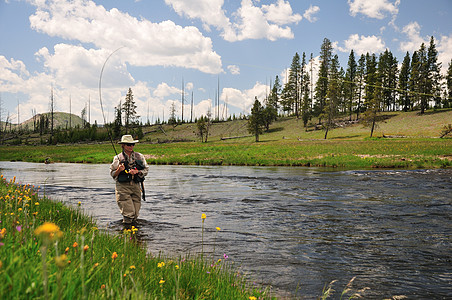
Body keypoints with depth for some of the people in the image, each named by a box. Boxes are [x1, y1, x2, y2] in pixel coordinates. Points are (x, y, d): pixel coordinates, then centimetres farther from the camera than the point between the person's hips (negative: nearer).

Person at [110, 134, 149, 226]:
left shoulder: (139, 156, 9)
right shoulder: (118, 158, 3)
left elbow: (146, 170, 7)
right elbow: (112, 174, 4)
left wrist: (137, 171, -11)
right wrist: (119, 170, -16)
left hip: (136, 186, 3)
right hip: (123, 187, -3)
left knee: (135, 214, 5)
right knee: (129, 213, -11)